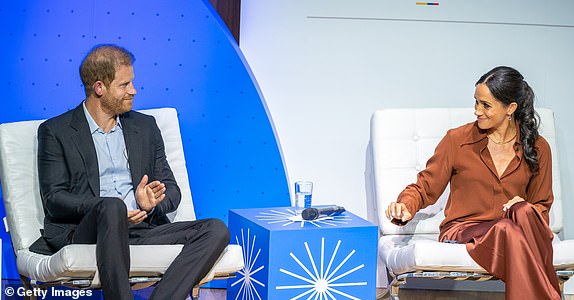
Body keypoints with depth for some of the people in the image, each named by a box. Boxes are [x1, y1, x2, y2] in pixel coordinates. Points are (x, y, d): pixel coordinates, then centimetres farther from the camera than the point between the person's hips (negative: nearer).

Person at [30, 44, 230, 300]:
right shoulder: (55, 132, 9)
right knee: (112, 207, -38)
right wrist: (106, 210, -18)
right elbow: (54, 199, -1)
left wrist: (151, 202, -8)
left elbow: (171, 190, 18)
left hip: (143, 230, 4)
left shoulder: (145, 126, 21)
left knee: (216, 230, -20)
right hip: (84, 234, -4)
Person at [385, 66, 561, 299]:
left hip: (514, 227, 2)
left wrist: (523, 208, -7)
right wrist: (405, 206, -15)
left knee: (523, 212, -35)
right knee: (507, 230, -36)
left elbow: (542, 205, 17)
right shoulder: (457, 139, 3)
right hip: (462, 230, -2)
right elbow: (426, 186, 7)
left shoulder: (537, 148, 9)